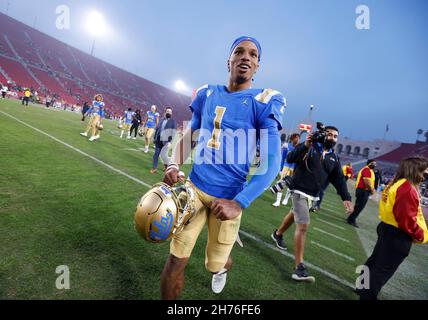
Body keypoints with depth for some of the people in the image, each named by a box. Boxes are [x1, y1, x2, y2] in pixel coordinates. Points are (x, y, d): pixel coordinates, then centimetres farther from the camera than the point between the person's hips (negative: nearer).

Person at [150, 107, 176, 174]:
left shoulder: (173, 121, 0)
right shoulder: (162, 120, 16)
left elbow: (173, 132, -7)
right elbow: (157, 129, 19)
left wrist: (170, 141, -15)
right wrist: (155, 138, 13)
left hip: (166, 141, -5)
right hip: (159, 140, 5)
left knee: (163, 154, -13)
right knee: (156, 154, 5)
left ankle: (167, 165, 11)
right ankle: (154, 168, 16)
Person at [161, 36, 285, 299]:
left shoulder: (264, 102, -9)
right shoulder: (207, 94, 6)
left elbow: (272, 162, -14)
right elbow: (189, 136, 14)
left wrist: (239, 203, -24)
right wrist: (174, 165, -6)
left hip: (228, 196, -3)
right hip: (194, 187, 3)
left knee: (215, 263, 16)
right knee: (177, 260, 6)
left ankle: (224, 267, 56)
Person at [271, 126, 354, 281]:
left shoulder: (334, 158, 10)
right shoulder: (309, 147, -6)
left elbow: (339, 179, 6)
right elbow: (290, 159, -18)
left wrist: (346, 198, -6)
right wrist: (305, 146, -30)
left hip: (313, 195, 7)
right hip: (300, 191, -7)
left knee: (295, 214, 25)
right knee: (303, 225, -15)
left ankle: (278, 234, 52)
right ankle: (299, 267, -12)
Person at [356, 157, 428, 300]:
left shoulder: (397, 184, 7)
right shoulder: (407, 189, -23)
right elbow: (407, 220, -25)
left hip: (388, 229, 10)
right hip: (398, 236, -10)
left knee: (376, 260, 23)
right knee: (383, 269, 5)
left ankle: (363, 287, 39)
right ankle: (368, 295, 19)